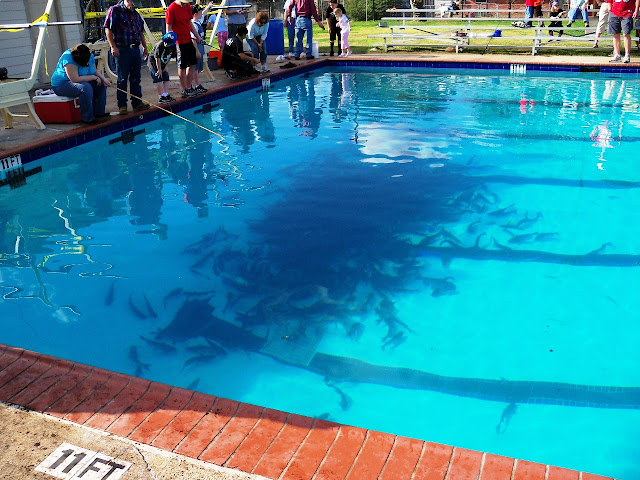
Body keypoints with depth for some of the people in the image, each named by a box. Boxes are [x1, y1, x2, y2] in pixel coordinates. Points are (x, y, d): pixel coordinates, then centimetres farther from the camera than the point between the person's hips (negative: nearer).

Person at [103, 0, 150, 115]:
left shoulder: (136, 14, 16)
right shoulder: (114, 11, -5)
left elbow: (140, 33, 24)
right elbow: (108, 29, -10)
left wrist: (145, 47, 20)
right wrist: (113, 47, -17)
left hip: (136, 49, 6)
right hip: (122, 50, -6)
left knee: (136, 78, 10)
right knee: (122, 79, -1)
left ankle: (137, 103, 18)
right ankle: (122, 105, 5)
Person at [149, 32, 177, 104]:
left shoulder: (173, 47, -7)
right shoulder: (159, 45, -25)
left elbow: (169, 57, 4)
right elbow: (157, 58, -21)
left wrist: (165, 67, -1)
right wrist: (159, 69, -17)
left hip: (162, 65, 7)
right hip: (154, 64, -7)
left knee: (166, 78, 5)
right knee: (158, 79, -11)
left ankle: (166, 95, 12)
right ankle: (161, 97, -10)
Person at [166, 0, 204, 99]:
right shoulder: (171, 9, -13)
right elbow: (169, 28, -12)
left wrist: (197, 36, 18)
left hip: (189, 40, 8)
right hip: (180, 41, -8)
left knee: (192, 64, 12)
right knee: (182, 66, 0)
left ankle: (189, 88, 24)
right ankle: (185, 91, 9)